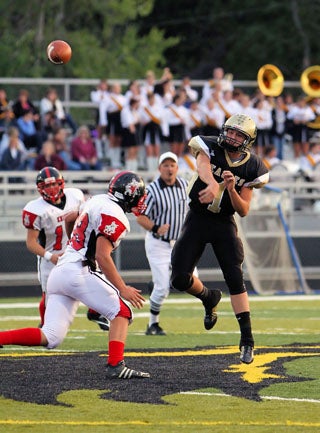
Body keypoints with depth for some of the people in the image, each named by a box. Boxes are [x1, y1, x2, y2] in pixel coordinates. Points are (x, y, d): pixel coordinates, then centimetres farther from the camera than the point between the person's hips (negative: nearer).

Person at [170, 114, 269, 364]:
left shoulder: (251, 168, -6)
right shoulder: (210, 147, -10)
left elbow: (244, 211, -6)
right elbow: (203, 167, -35)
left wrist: (231, 189, -26)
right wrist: (213, 184, -58)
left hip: (224, 224, 0)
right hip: (197, 219, 0)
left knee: (235, 279, -12)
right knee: (180, 278, -6)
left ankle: (247, 341, -8)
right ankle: (210, 298, 29)